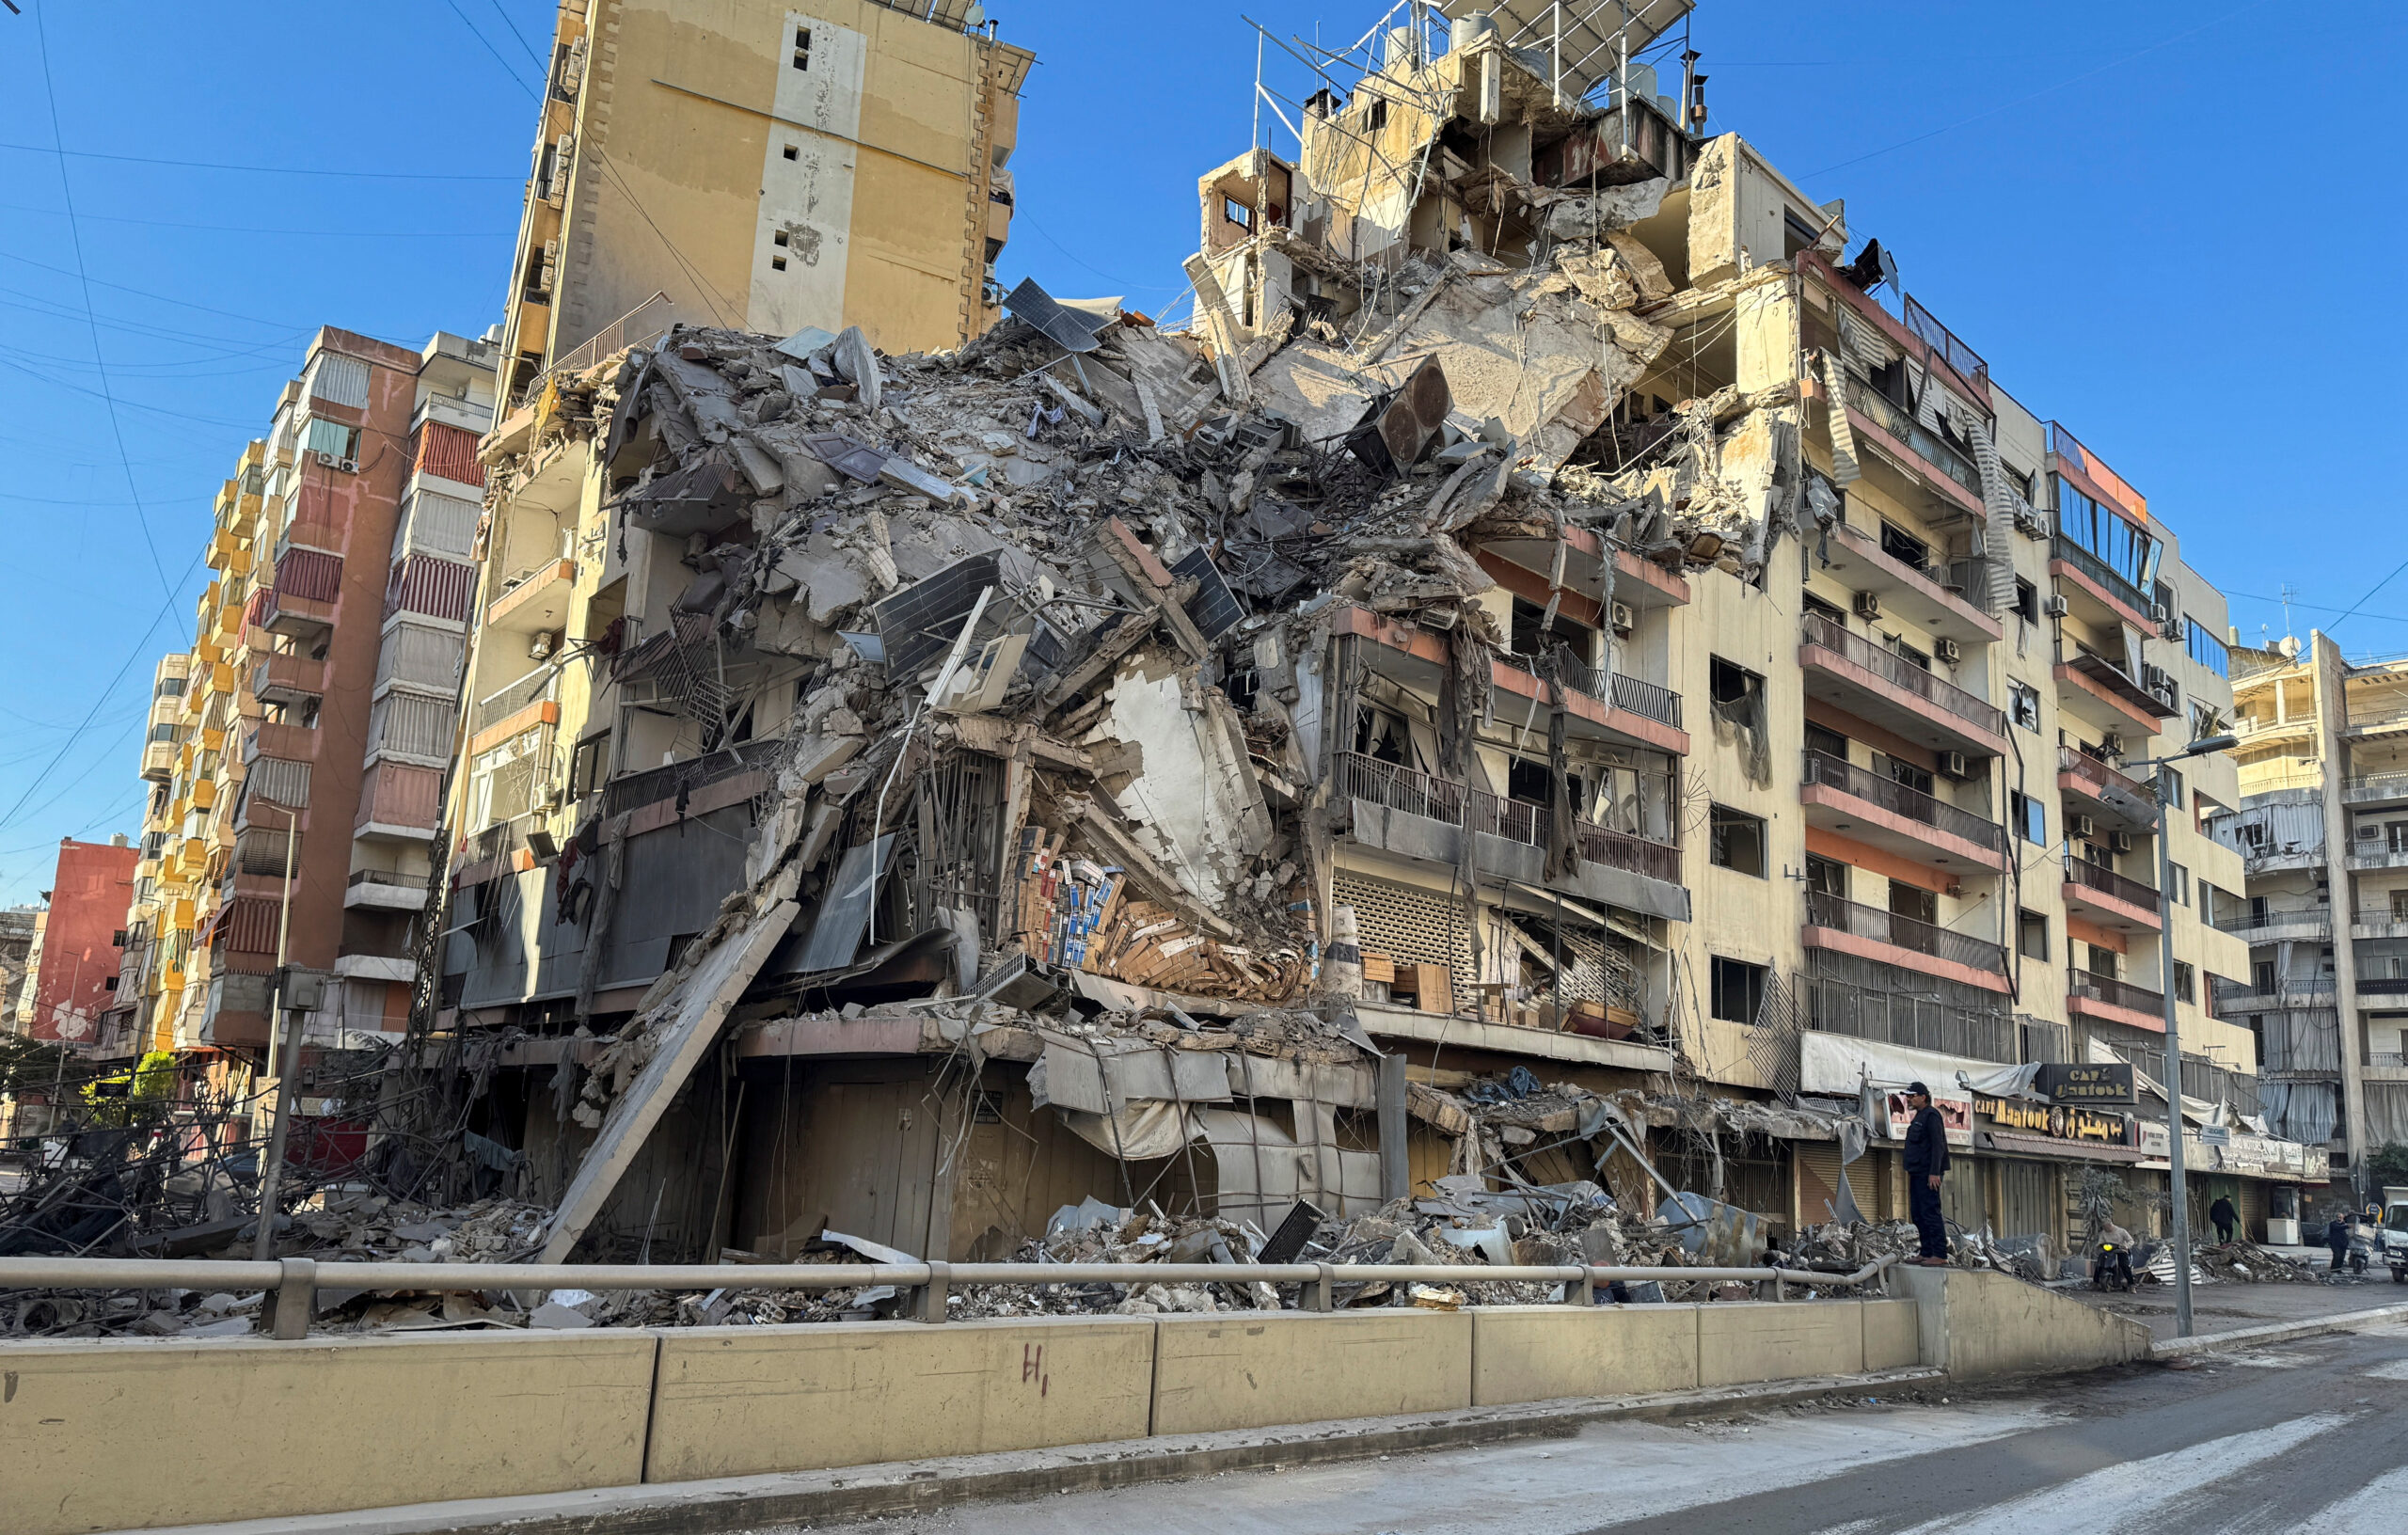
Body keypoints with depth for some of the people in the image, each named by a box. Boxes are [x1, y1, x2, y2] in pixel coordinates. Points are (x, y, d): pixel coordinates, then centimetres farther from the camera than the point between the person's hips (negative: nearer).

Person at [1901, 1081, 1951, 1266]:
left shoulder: (1931, 1115, -10)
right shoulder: (1919, 1117, 20)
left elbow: (1938, 1145, -18)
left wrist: (1934, 1173, -23)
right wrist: (1911, 1171, 21)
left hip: (1928, 1174, -10)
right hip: (1918, 1173, 10)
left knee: (1930, 1212, -13)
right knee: (1917, 1213, 10)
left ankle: (1940, 1256, -13)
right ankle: (1927, 1252, 15)